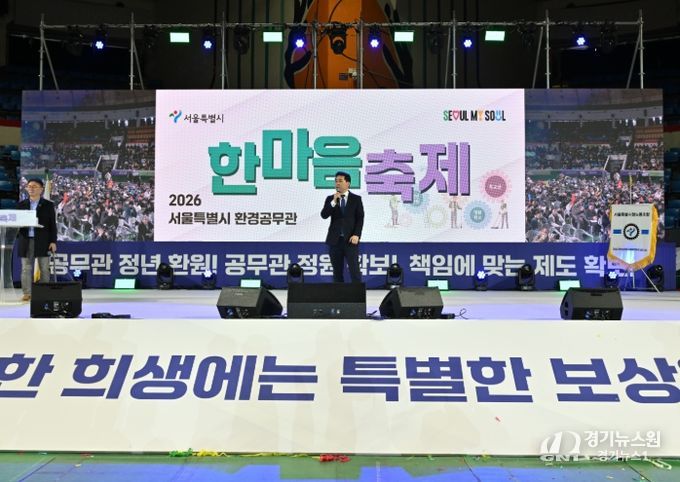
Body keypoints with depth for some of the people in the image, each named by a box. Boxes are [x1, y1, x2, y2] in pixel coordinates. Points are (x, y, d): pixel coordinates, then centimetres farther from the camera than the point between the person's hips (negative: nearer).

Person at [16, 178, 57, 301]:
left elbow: (52, 224, 2)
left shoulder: (48, 205, 4)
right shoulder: (21, 204, 11)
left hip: (43, 241, -2)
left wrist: (53, 241, -5)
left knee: (44, 268, 1)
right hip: (26, 241, 2)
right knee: (26, 268, 3)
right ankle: (27, 293, 8)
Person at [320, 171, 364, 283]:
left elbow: (360, 219, -1)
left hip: (350, 239, -2)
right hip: (335, 239, 2)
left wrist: (356, 235, -13)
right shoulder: (330, 199, 8)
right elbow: (324, 215, -5)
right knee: (337, 270, 5)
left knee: (354, 269, -7)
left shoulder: (356, 199, 4)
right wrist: (333, 202, -15)